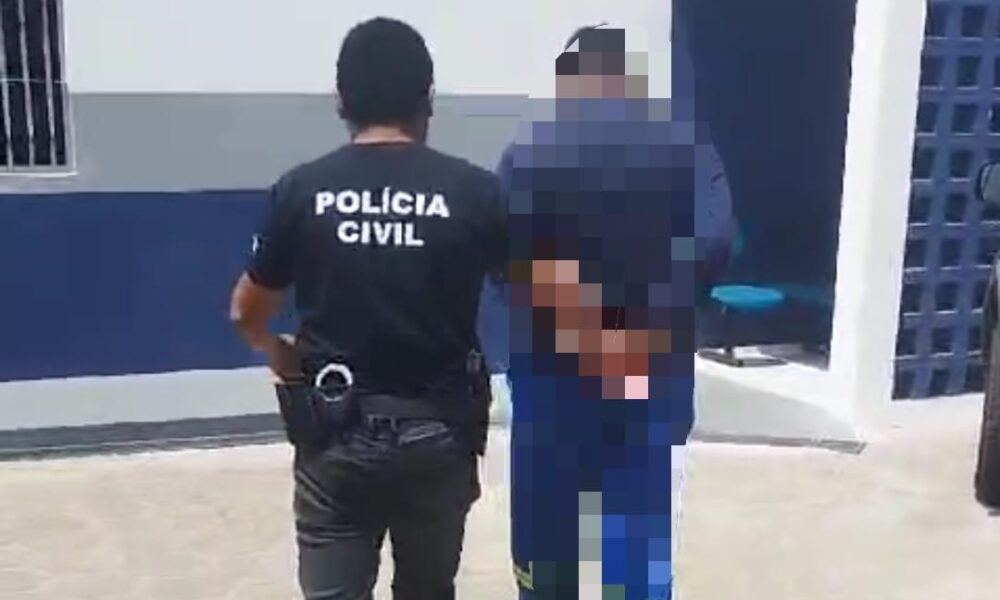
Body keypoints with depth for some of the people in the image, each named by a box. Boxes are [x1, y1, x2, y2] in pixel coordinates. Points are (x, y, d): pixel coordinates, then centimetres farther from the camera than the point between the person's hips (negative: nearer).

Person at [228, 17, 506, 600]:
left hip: (338, 434, 0)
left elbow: (247, 312, 6)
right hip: (437, 434, 1)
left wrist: (281, 354, 27)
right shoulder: (475, 190, -8)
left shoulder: (303, 189, -5)